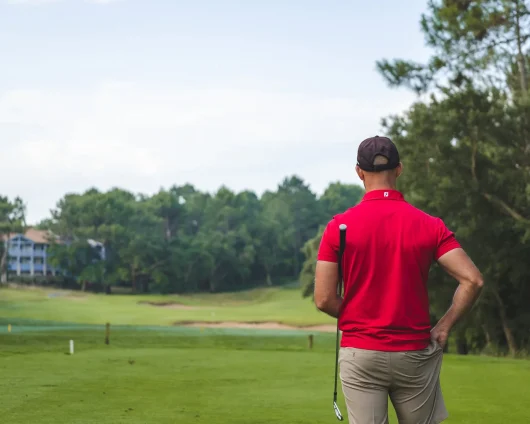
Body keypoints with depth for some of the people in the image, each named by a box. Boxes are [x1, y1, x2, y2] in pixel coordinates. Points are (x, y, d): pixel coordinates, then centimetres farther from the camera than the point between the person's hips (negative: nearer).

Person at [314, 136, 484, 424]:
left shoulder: (339, 226, -5)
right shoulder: (429, 226, -3)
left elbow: (324, 299, -6)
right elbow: (473, 280, -11)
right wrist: (444, 327, -1)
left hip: (360, 355, -1)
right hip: (414, 356, 1)